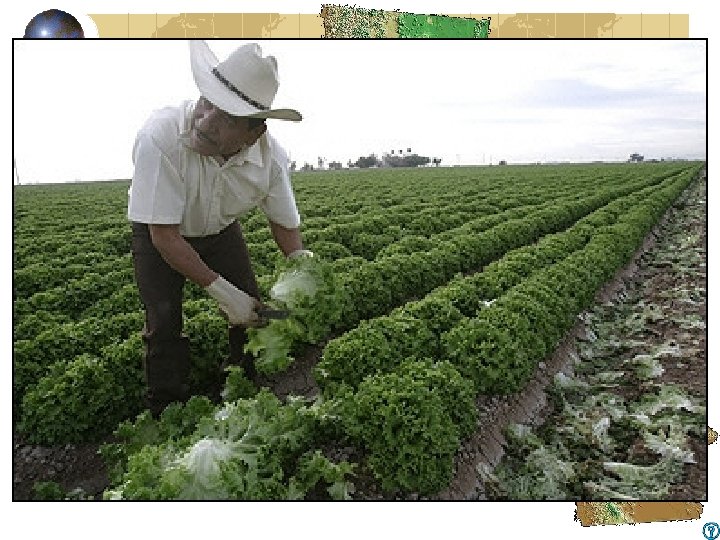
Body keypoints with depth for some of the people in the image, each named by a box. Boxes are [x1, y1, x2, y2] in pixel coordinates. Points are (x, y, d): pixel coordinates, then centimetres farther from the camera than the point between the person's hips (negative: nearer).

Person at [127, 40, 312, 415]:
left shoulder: (270, 155, -28)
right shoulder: (160, 137, -39)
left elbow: (284, 223, -9)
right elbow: (164, 234, -33)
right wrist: (222, 291, -32)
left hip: (221, 230, 3)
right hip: (159, 233, -3)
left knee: (254, 312, 2)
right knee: (164, 324, -10)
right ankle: (166, 410, 15)